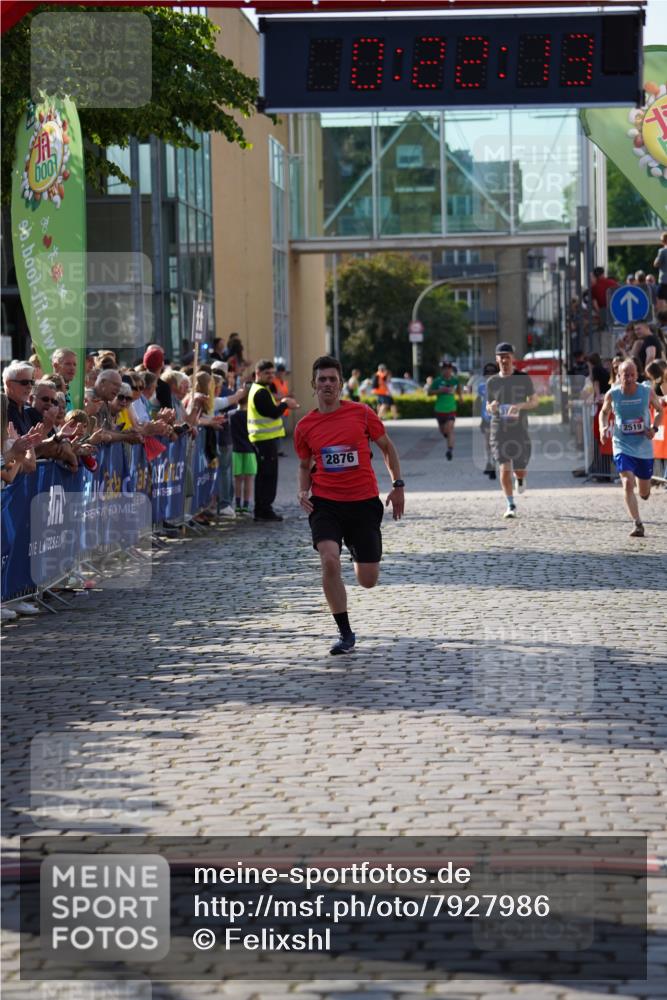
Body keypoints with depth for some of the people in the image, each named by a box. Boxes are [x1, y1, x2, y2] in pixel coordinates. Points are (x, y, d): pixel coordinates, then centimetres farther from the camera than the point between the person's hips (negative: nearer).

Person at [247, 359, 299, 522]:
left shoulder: (260, 390, 18)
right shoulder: (261, 392, -16)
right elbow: (274, 413, -21)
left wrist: (284, 404, 5)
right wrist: (284, 403, -4)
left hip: (264, 438, 11)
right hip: (266, 439, -11)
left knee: (265, 475, 15)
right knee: (268, 475, -7)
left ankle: (262, 510, 20)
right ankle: (264, 510, -5)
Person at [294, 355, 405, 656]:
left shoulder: (361, 413, -3)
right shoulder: (304, 427, 1)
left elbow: (387, 446, 10)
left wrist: (397, 484, 4)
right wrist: (303, 491, -2)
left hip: (364, 503, 0)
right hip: (325, 503, 0)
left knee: (368, 580, 4)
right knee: (329, 561, -25)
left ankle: (359, 554, 45)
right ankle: (345, 634, -11)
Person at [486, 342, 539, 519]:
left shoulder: (524, 378, 1)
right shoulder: (492, 382, 7)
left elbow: (535, 401, 3)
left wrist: (520, 406, -17)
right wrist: (491, 407, -10)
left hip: (520, 429, -1)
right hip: (499, 430, 1)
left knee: (520, 469, 3)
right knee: (504, 468, -9)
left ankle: (520, 479, 42)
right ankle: (511, 506, 0)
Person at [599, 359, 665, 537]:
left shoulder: (647, 392, -7)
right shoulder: (612, 394, -8)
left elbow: (660, 410, 8)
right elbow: (604, 412, 10)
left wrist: (655, 427, -9)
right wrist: (603, 428, -9)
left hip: (644, 447, 2)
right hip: (622, 447, -1)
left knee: (644, 493, 12)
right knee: (628, 484, -21)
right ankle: (638, 524, -19)